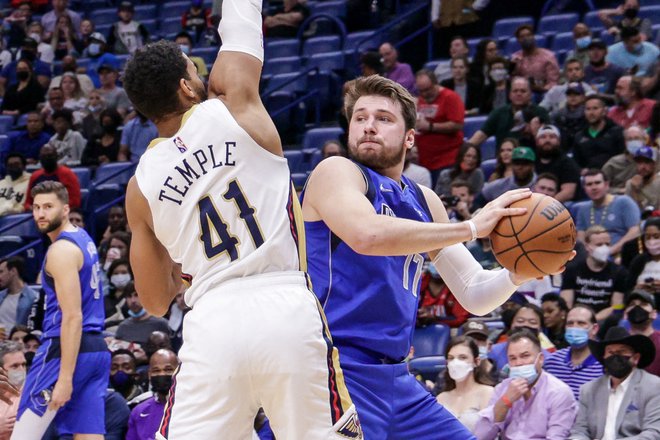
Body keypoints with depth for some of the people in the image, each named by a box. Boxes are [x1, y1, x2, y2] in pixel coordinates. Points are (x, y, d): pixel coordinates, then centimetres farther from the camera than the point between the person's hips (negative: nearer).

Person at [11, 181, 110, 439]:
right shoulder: (84, 239, 17)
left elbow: (73, 317, -20)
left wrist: (65, 378, -23)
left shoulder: (62, 250, -13)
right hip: (97, 348, 9)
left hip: (65, 349, -9)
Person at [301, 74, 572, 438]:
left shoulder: (424, 202, 17)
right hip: (338, 369, -8)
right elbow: (365, 235, -26)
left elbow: (474, 295, 17)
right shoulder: (336, 171, -4)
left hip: (394, 377, 8)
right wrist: (470, 227, -20)